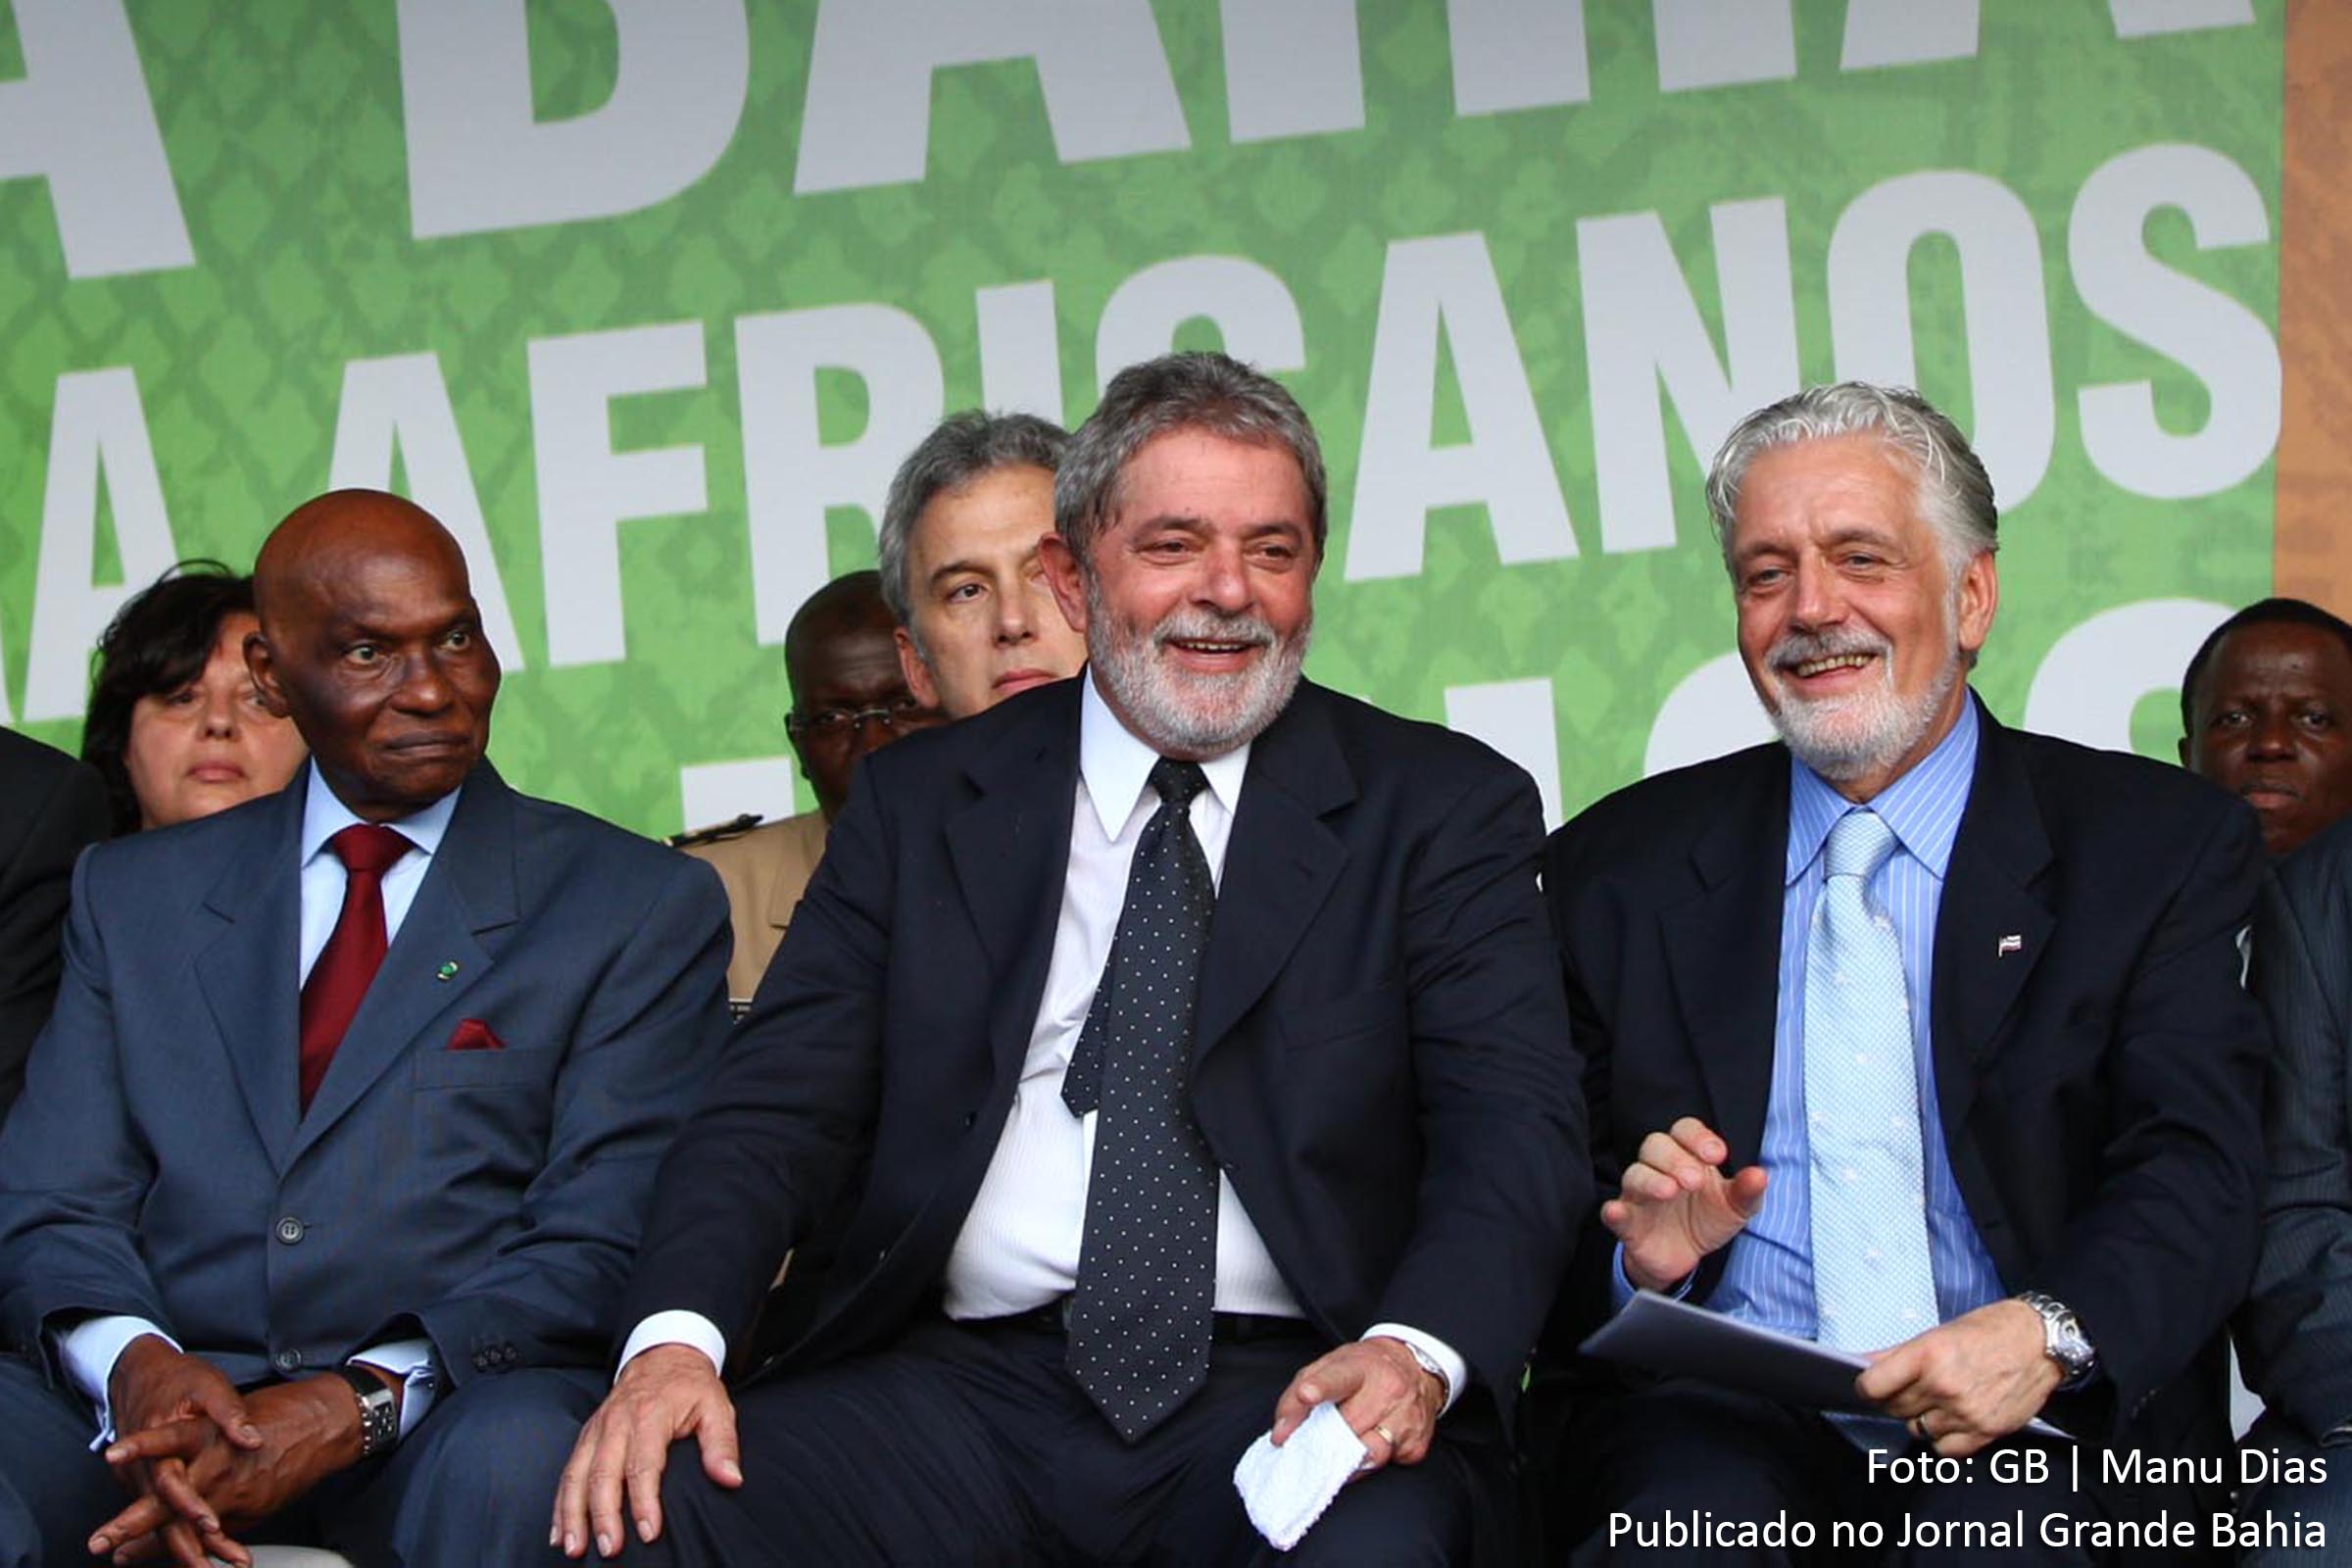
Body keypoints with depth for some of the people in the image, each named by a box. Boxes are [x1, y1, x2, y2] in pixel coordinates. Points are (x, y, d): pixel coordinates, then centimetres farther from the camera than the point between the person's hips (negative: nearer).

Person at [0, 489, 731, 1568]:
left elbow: (603, 1245, 0)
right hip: (158, 1402, 1)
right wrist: (135, 1363, -13)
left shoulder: (641, 905, 10)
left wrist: (360, 1403, -16)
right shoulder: (134, 894, 20)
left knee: (517, 1456, -37)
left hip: (447, 1410, -1)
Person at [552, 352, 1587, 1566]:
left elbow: (1512, 1129, -2)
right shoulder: (917, 805, 15)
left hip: (1292, 1391, -1)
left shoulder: (1443, 809, 9)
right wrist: (676, 1335, -15)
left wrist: (1417, 1352, -23)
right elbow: (780, 1100, 6)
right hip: (964, 1395, 2)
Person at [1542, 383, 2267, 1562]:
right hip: (1725, 1409, 1)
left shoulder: (2159, 846, 8)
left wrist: (2046, 1334, -25)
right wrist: (1641, 1251, -11)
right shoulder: (1622, 869, 14)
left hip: (2039, 1422, -1)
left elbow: (2195, 1168, -4)